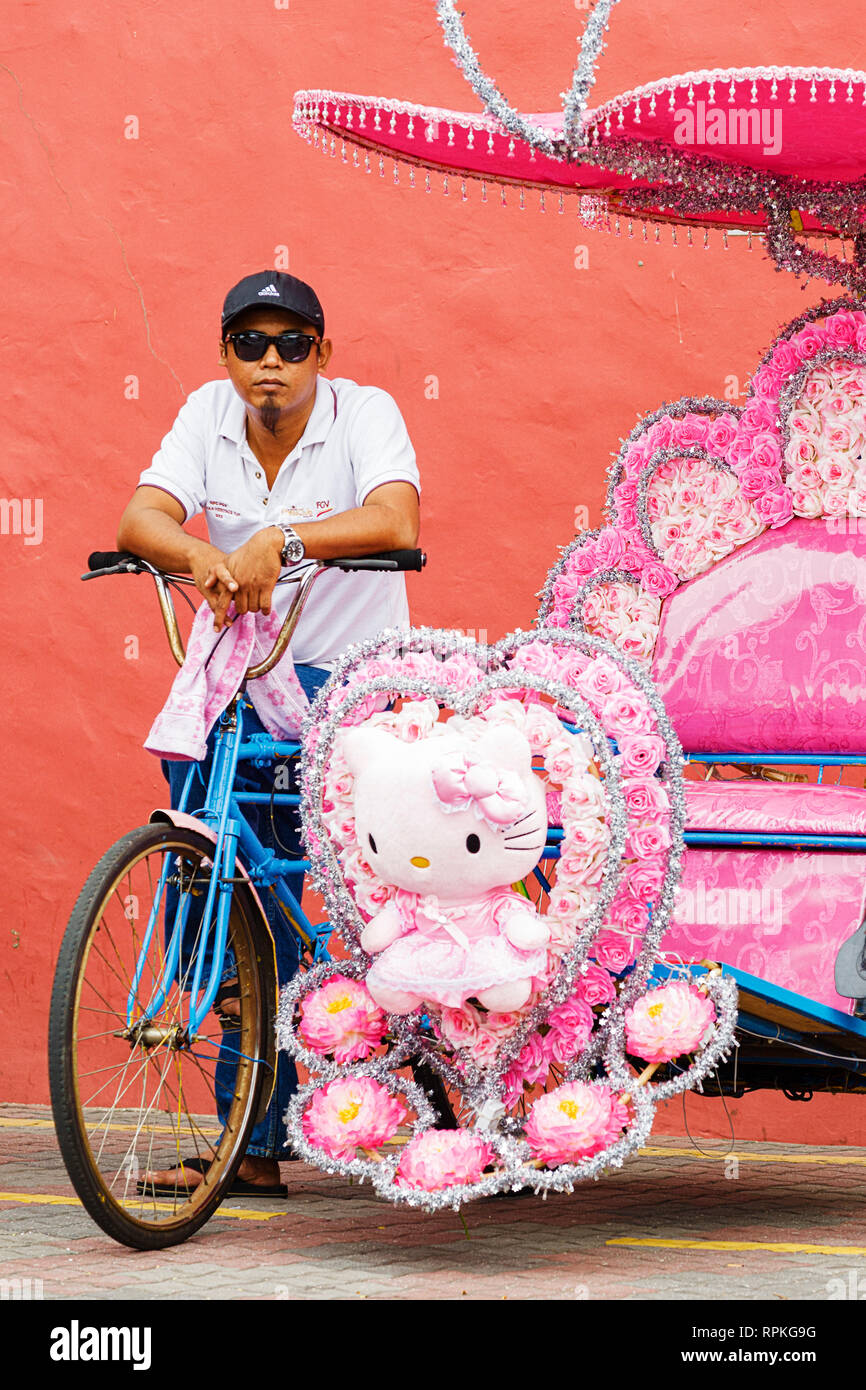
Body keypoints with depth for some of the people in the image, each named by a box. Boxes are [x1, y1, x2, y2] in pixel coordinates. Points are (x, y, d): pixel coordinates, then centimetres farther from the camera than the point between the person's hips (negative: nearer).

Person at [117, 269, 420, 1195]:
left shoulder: (365, 413, -11)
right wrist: (199, 556, -35)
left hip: (348, 674, -4)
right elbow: (139, 520, -13)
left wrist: (279, 541, -42)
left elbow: (395, 525, -29)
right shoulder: (208, 415, 0)